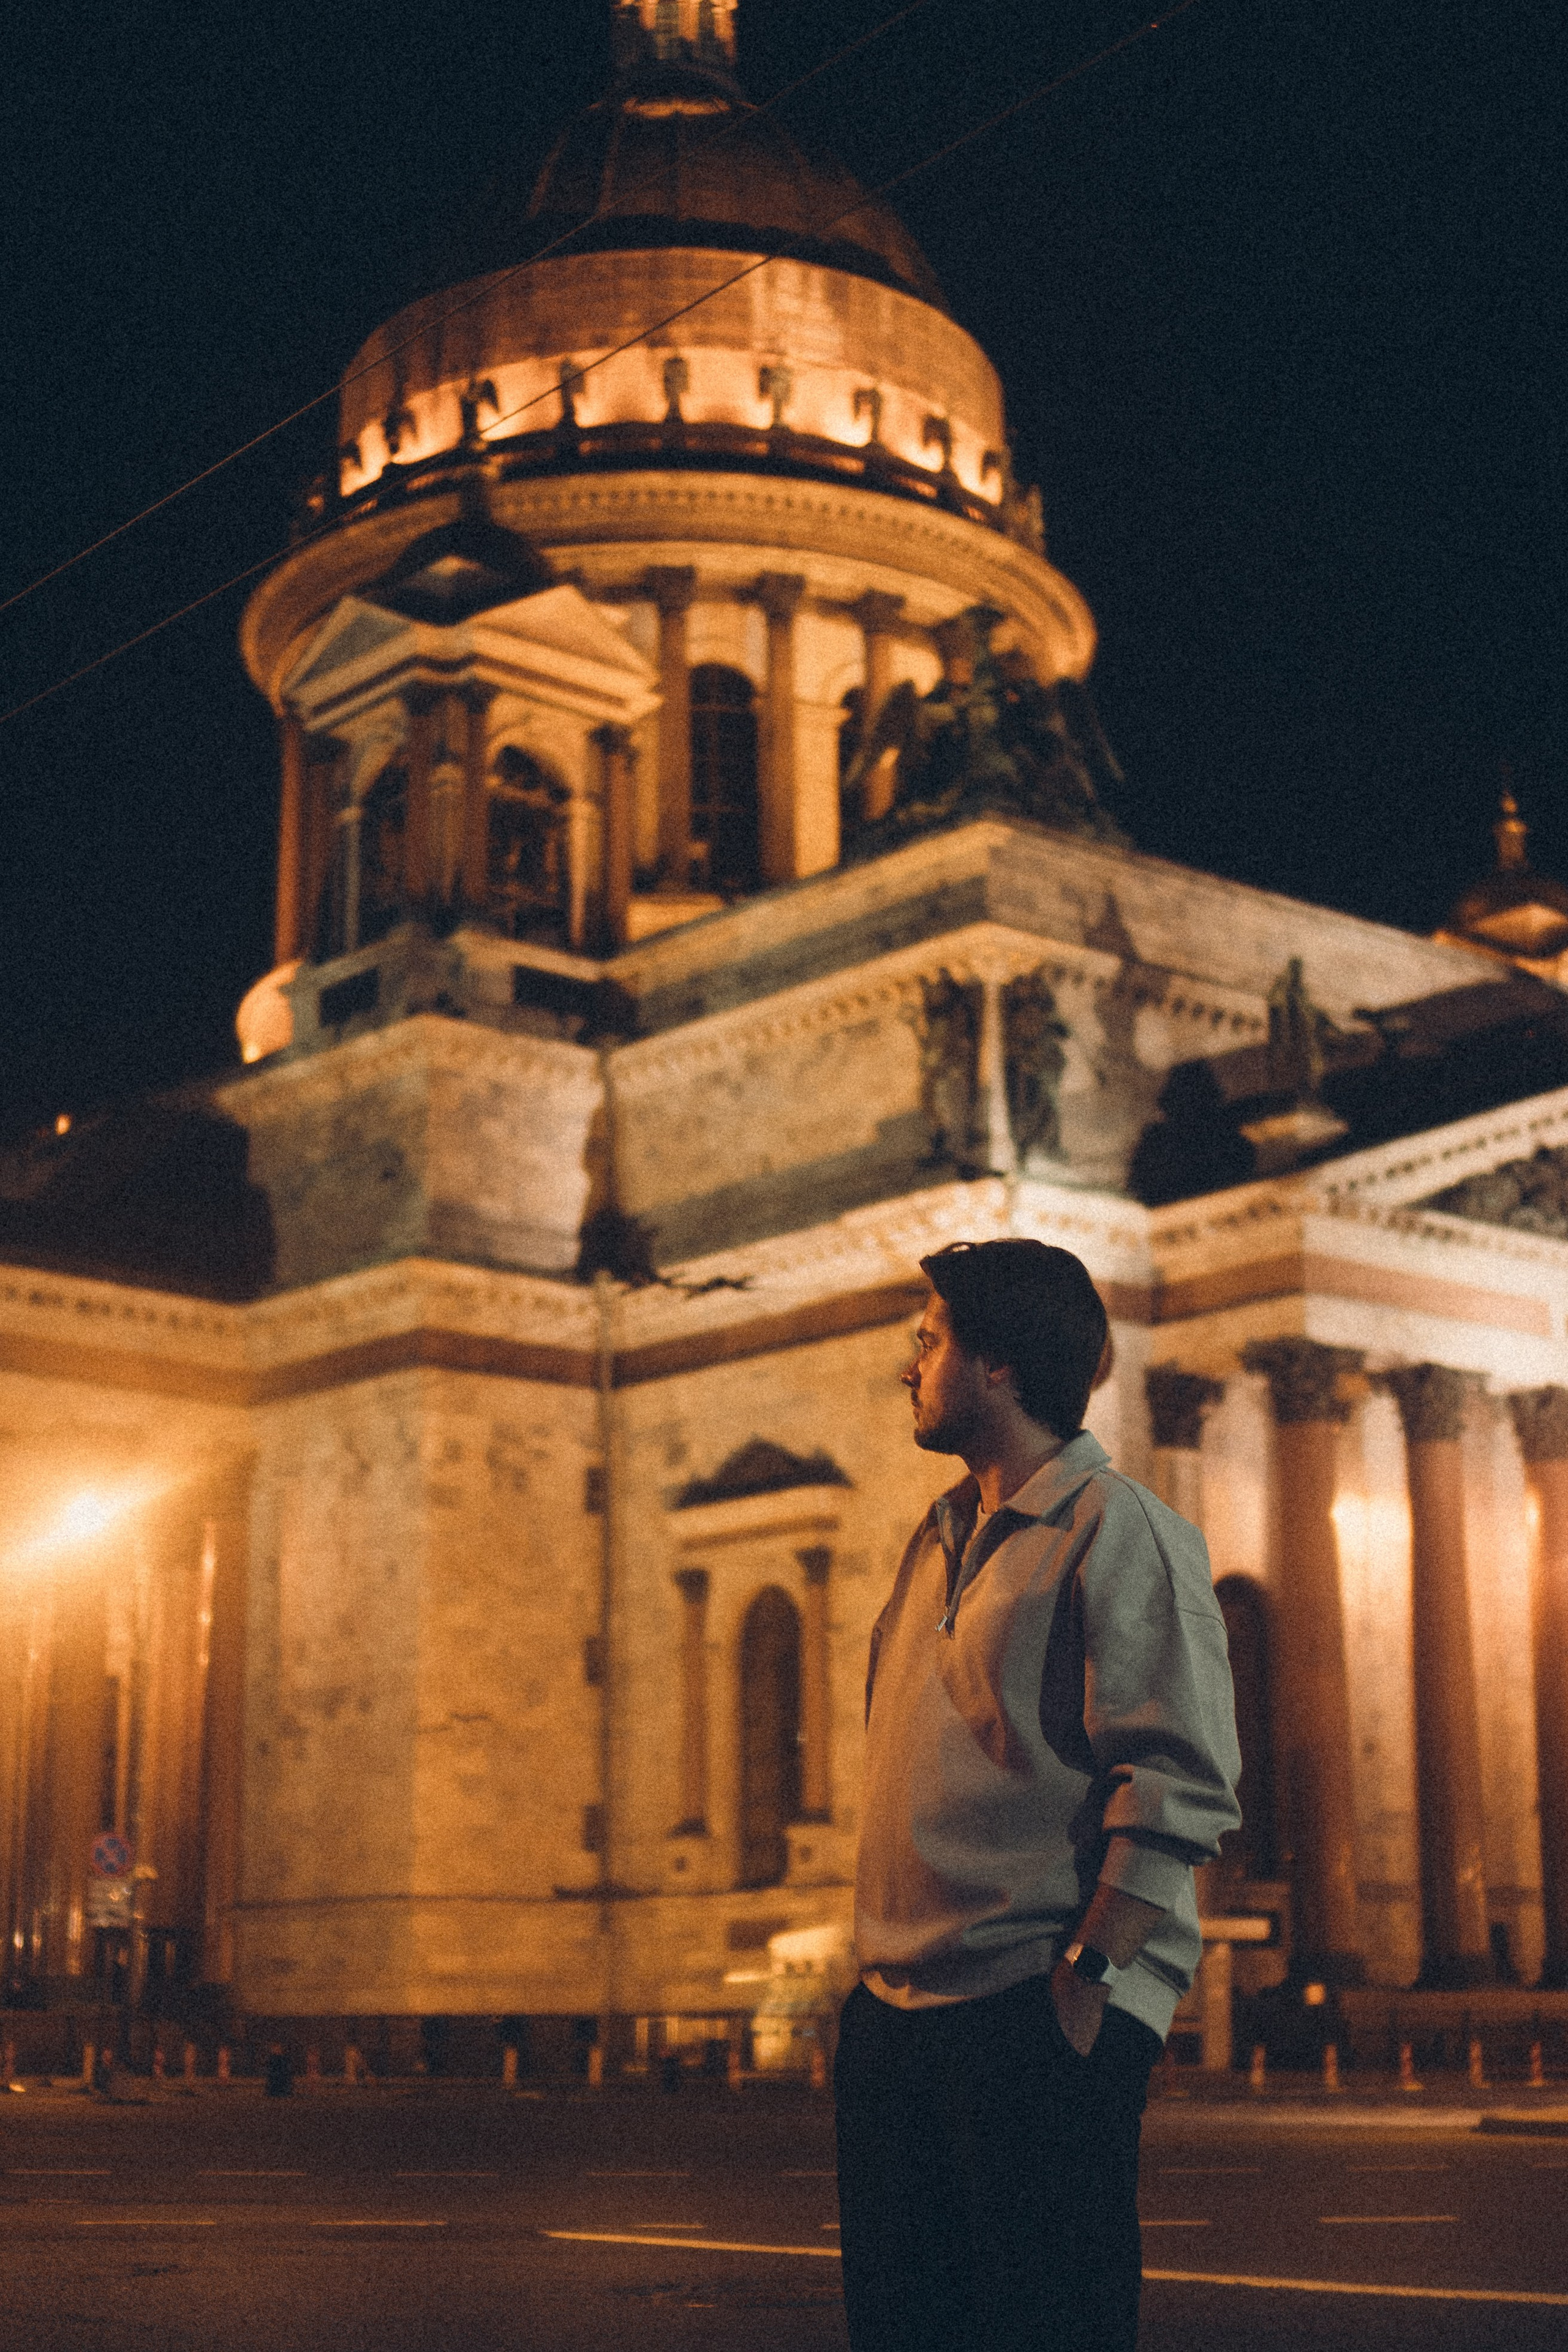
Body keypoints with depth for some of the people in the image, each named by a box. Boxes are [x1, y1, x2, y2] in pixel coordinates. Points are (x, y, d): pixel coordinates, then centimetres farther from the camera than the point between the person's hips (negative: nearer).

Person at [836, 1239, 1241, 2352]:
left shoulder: (1120, 1530, -8)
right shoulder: (942, 1536, 18)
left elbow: (1182, 1784, -16)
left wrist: (1089, 1972, -21)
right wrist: (884, 1948, 17)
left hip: (1041, 2012, -8)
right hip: (897, 2006, 8)